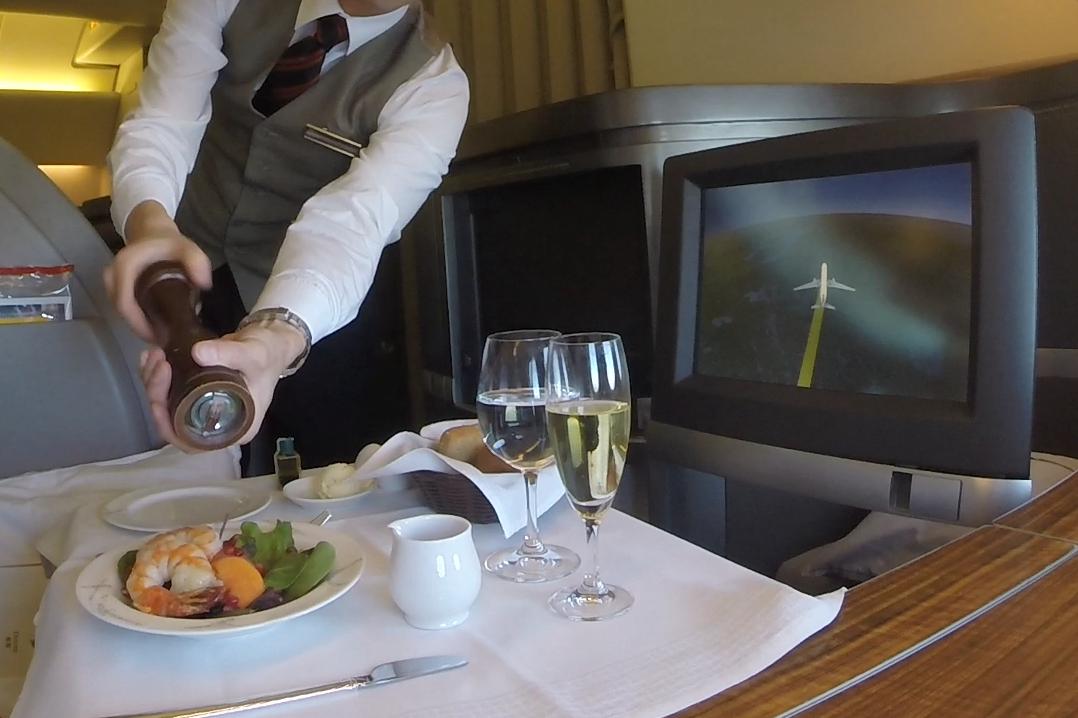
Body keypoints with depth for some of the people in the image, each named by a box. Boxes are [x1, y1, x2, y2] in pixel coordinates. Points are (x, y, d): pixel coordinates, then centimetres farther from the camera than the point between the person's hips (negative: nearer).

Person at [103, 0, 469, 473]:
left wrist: (274, 338, -54)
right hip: (189, 263, 2)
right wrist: (150, 224, -41)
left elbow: (355, 217, -34)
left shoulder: (434, 85, -19)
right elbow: (162, 121, -18)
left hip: (320, 325, -2)